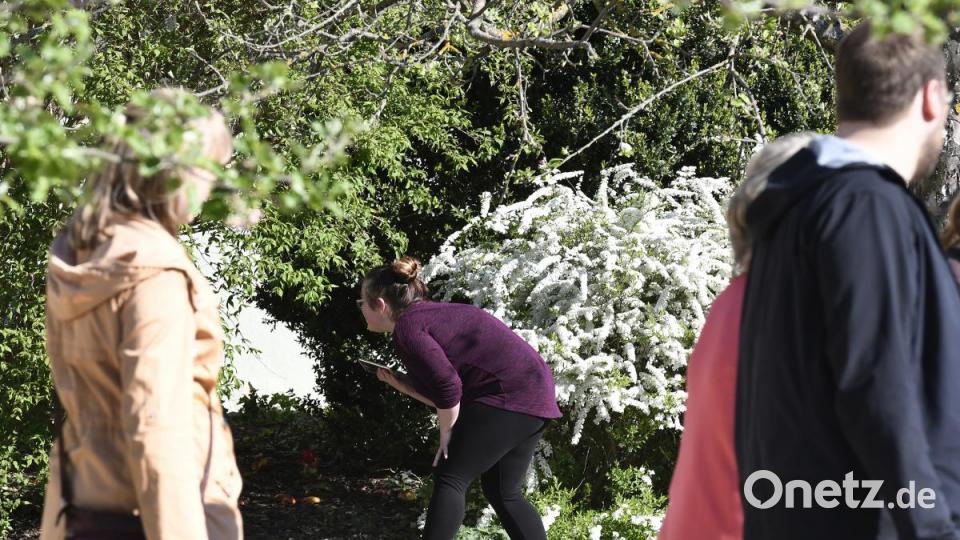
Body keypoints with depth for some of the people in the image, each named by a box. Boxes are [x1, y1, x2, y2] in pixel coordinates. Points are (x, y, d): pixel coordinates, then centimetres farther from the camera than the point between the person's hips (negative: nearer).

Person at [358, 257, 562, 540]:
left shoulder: (407, 328, -10)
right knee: (504, 493, 15)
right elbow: (441, 394, 20)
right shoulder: (428, 315, 20)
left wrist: (446, 436, -7)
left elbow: (449, 387, -20)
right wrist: (398, 383, 17)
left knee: (450, 478, -6)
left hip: (509, 397, -10)